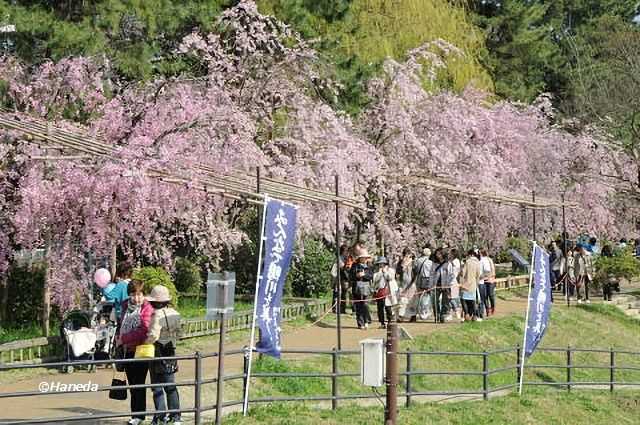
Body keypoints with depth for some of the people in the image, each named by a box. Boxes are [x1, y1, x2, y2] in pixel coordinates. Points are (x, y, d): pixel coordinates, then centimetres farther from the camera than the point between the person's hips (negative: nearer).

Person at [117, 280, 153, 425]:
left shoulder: (147, 308, -11)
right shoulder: (125, 305, 9)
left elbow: (143, 331, -19)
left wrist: (123, 338, -14)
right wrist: (118, 336, 7)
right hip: (128, 350, 6)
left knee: (139, 384, -3)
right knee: (132, 384, 11)